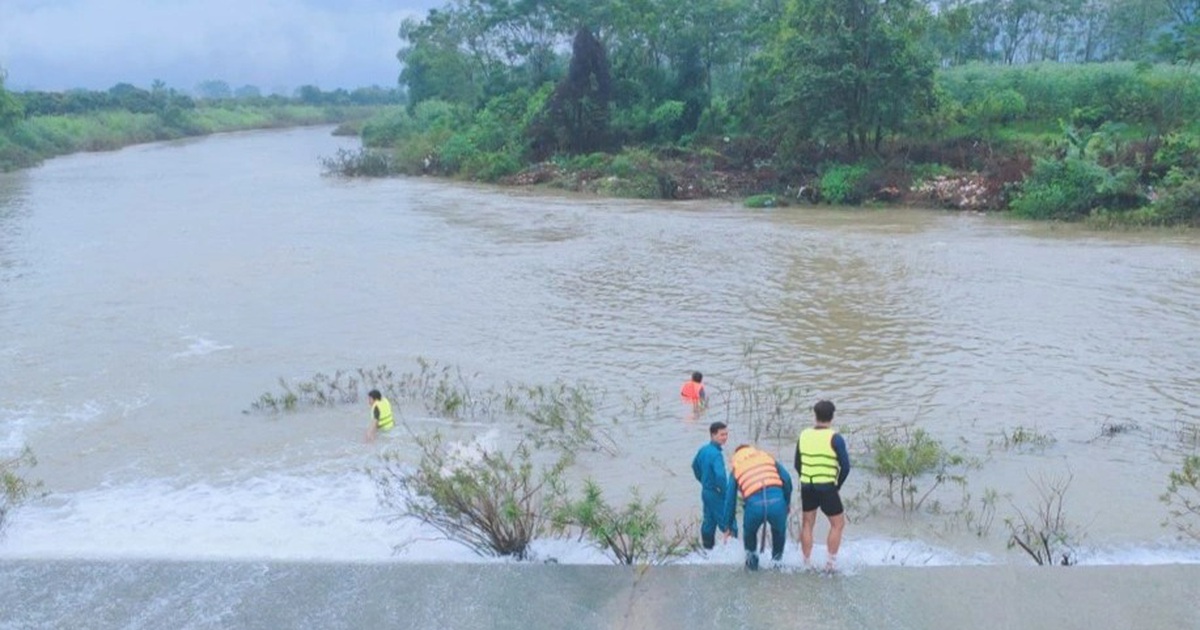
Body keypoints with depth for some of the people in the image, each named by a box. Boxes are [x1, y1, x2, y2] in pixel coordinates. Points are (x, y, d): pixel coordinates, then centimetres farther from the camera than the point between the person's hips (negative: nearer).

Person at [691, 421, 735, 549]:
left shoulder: (703, 449, 4)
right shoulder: (716, 454, -24)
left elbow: (695, 466, 21)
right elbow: (720, 476, -35)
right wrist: (725, 493, -20)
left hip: (705, 492, 9)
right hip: (715, 494, -9)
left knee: (708, 522, 17)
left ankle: (707, 548, 25)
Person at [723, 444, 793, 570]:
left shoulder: (736, 467, 26)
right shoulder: (768, 457, 27)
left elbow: (730, 499, 26)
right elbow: (787, 479, 16)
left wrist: (729, 525, 34)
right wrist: (787, 502, 28)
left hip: (754, 505, 0)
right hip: (777, 502, 0)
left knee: (749, 532, 31)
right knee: (779, 531, 30)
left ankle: (751, 558, 31)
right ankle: (777, 558, 35)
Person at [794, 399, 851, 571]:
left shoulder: (804, 435, 5)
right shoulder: (835, 438, -9)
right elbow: (845, 466, -9)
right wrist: (837, 485, 5)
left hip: (807, 486, 4)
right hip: (827, 488, -4)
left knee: (807, 524, 16)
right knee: (838, 524, 11)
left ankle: (807, 563, 20)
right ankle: (831, 563, 9)